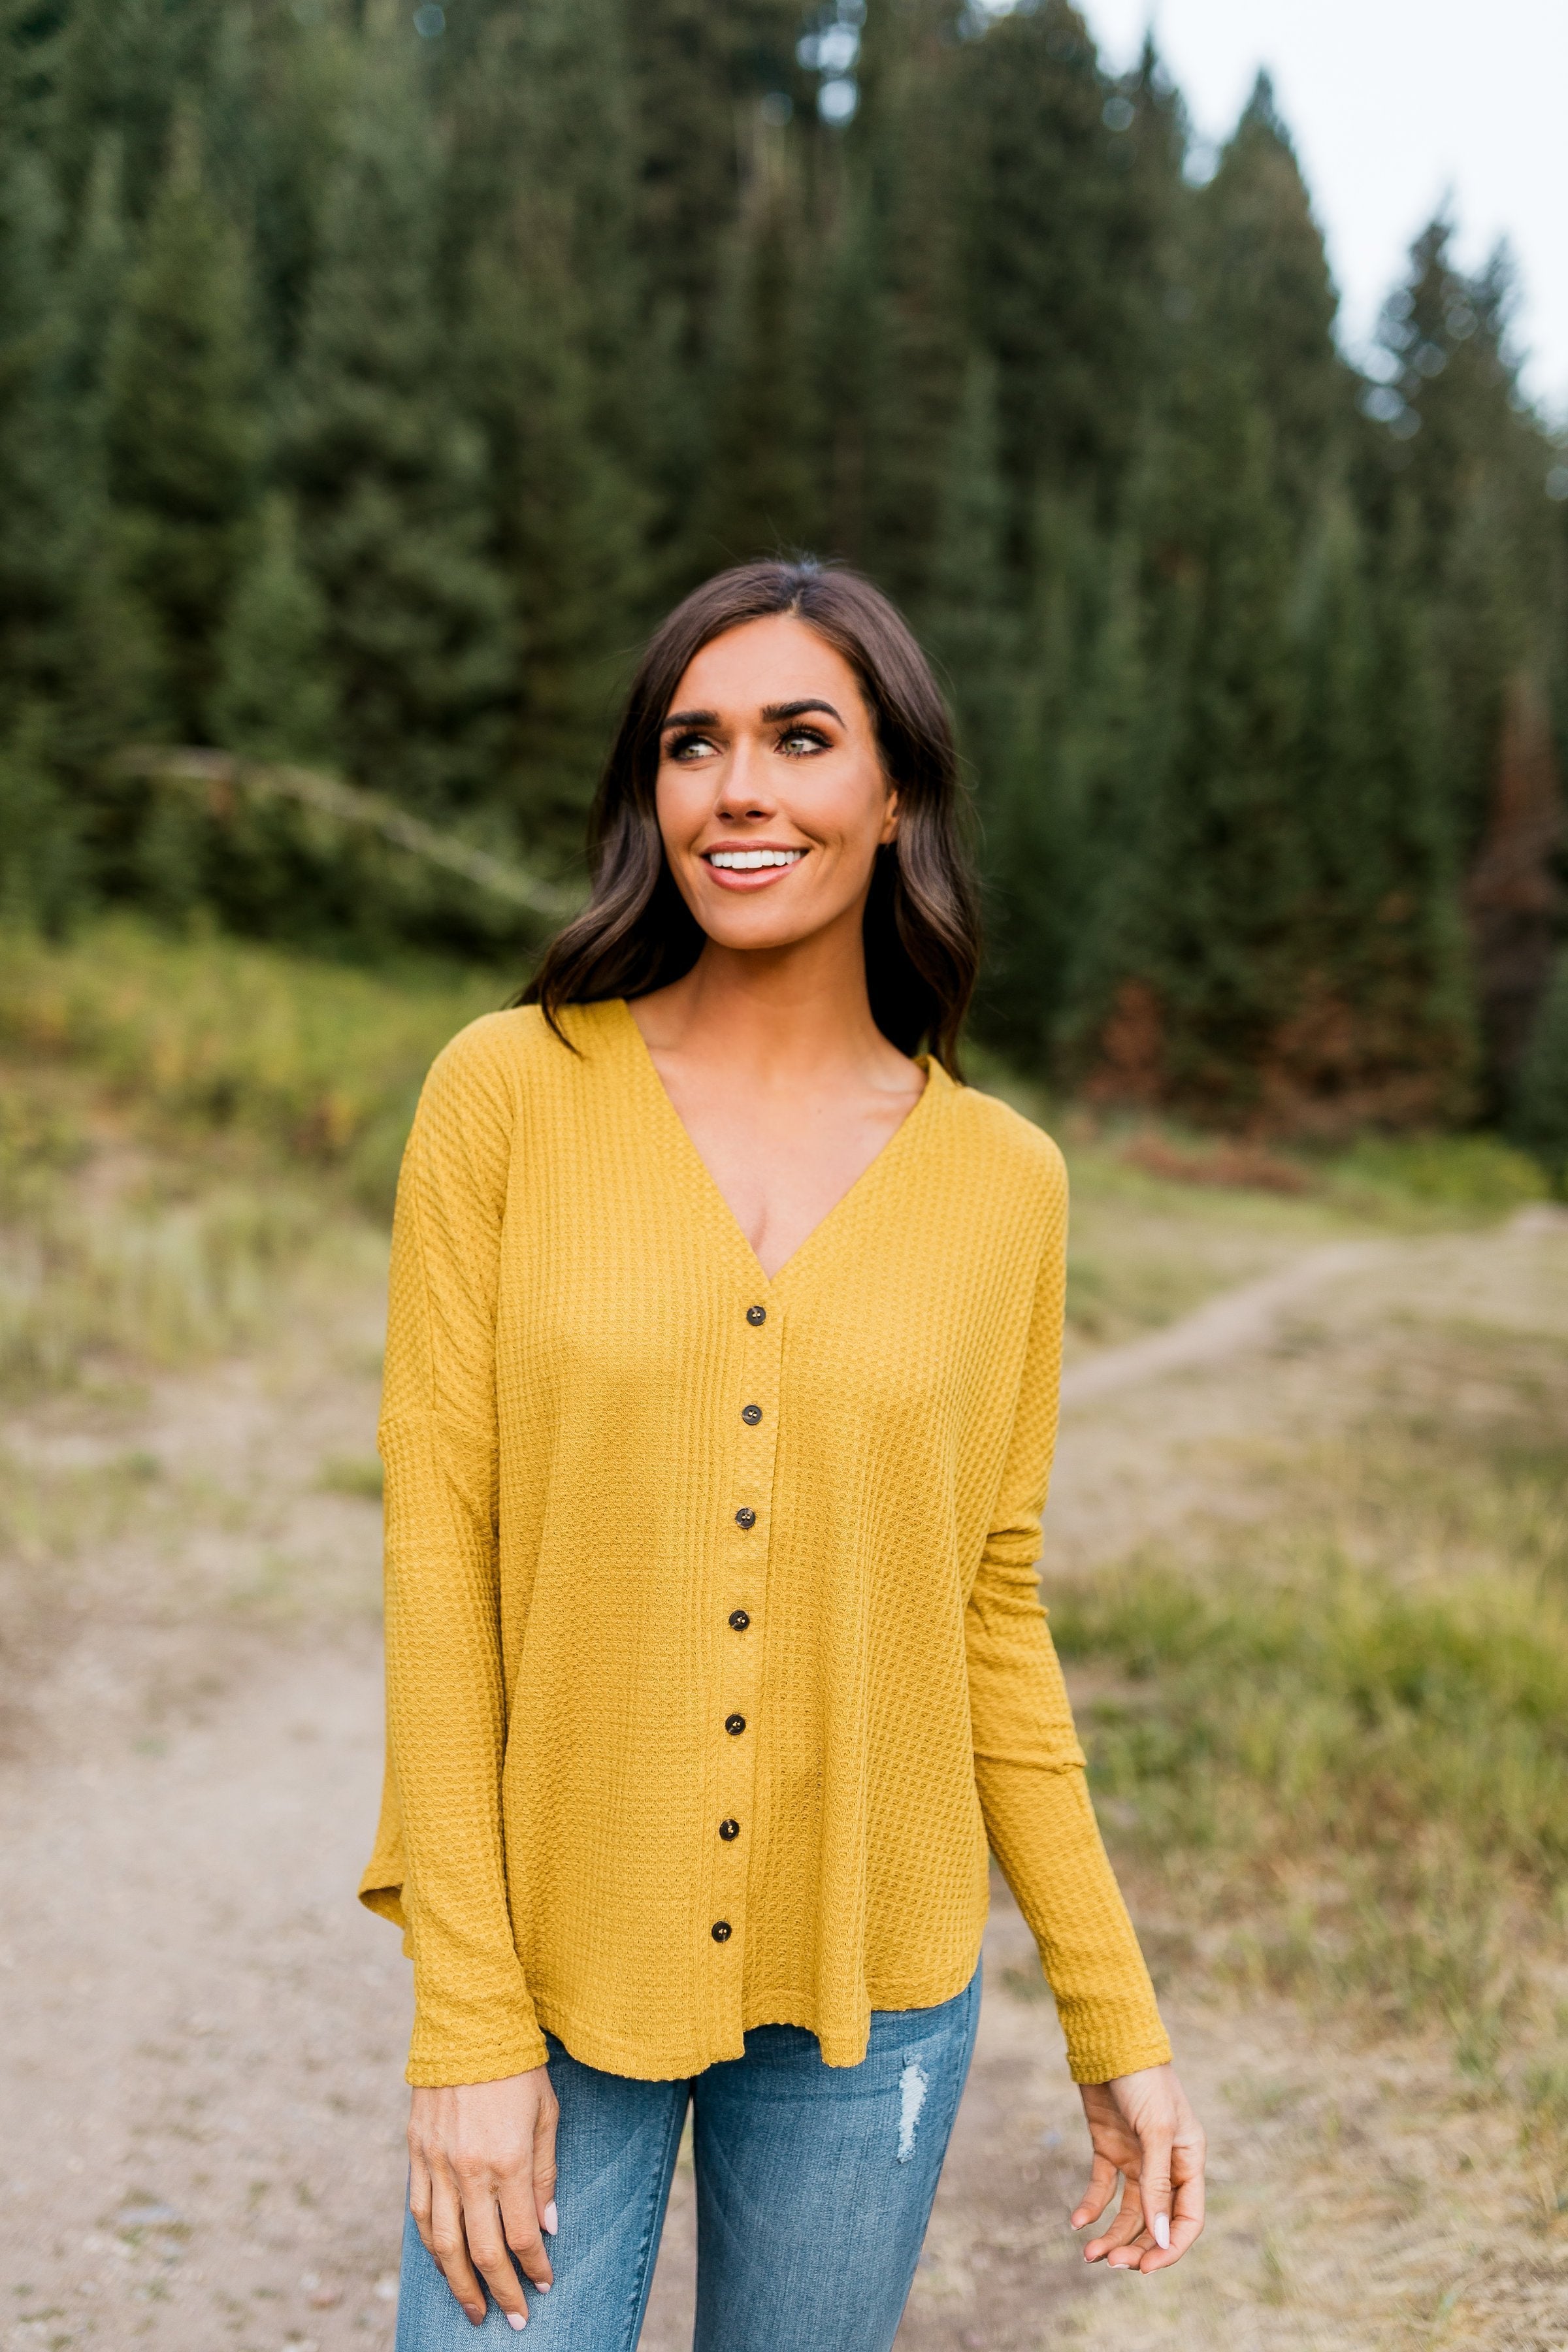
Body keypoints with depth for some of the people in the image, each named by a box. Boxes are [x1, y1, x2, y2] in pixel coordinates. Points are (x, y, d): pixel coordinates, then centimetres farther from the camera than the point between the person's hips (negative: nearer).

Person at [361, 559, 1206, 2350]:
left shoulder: (1000, 1180, -2)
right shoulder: (509, 1092, -7)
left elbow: (992, 1616, 4)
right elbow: (438, 1542, -8)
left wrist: (1116, 2020, 5)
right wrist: (466, 2020, -10)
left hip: (870, 1986, 2)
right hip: (555, 1963, -1)